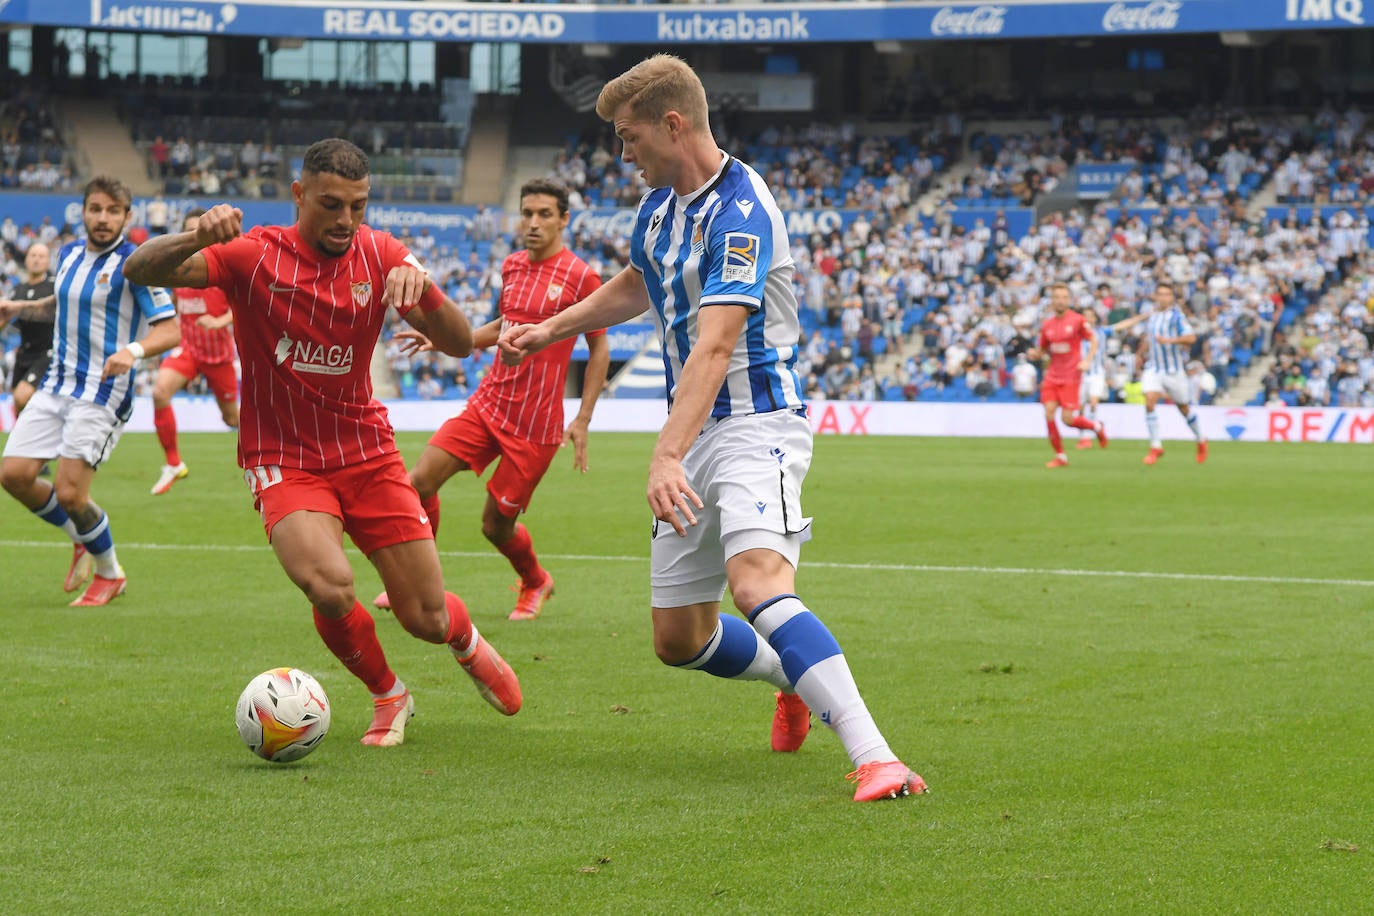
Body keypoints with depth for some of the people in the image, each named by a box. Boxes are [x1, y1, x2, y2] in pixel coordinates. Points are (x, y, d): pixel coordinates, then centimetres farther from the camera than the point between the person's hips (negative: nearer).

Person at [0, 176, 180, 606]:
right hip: (56, 385, 7)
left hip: (103, 392, -7)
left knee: (69, 493, -13)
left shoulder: (133, 262, -12)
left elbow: (170, 328, -16)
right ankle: (82, 541, 21)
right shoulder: (69, 254, 9)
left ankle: (110, 574, 14)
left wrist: (133, 351, -33)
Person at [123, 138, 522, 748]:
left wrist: (420, 285, -28)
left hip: (366, 451, 3)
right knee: (330, 586, -30)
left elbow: (459, 344, -7)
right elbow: (140, 270, -23)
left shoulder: (379, 256, -3)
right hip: (284, 461, -3)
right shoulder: (254, 256, -12)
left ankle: (468, 642, 41)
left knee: (426, 618, 1)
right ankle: (387, 697, 2)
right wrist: (195, 238, -44)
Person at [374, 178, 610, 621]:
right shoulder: (511, 267, 8)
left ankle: (535, 583, 34)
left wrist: (582, 421, -7)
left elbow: (599, 348, -3)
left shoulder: (581, 277, -10)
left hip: (536, 423, -5)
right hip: (488, 402, 5)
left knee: (497, 524, 2)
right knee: (420, 480, -9)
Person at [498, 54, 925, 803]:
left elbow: (714, 347, -31)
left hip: (756, 420, -9)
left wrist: (667, 455, -40)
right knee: (678, 640, 10)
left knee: (757, 583, -34)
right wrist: (549, 330, 28)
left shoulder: (740, 213, -20)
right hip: (696, 431, 9)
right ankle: (798, 682, 38)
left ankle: (874, 757, -41)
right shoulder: (660, 201, 9)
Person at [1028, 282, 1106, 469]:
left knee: (1068, 418, -10)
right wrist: (1035, 354, -7)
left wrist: (1087, 360, -13)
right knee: (1049, 413, -9)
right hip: (1052, 376, 4)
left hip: (1070, 377, -4)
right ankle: (1060, 456, 3)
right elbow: (1042, 350, 16)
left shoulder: (1077, 320, -6)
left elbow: (1093, 341, 2)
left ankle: (1096, 426, 22)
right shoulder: (1047, 325, 7)